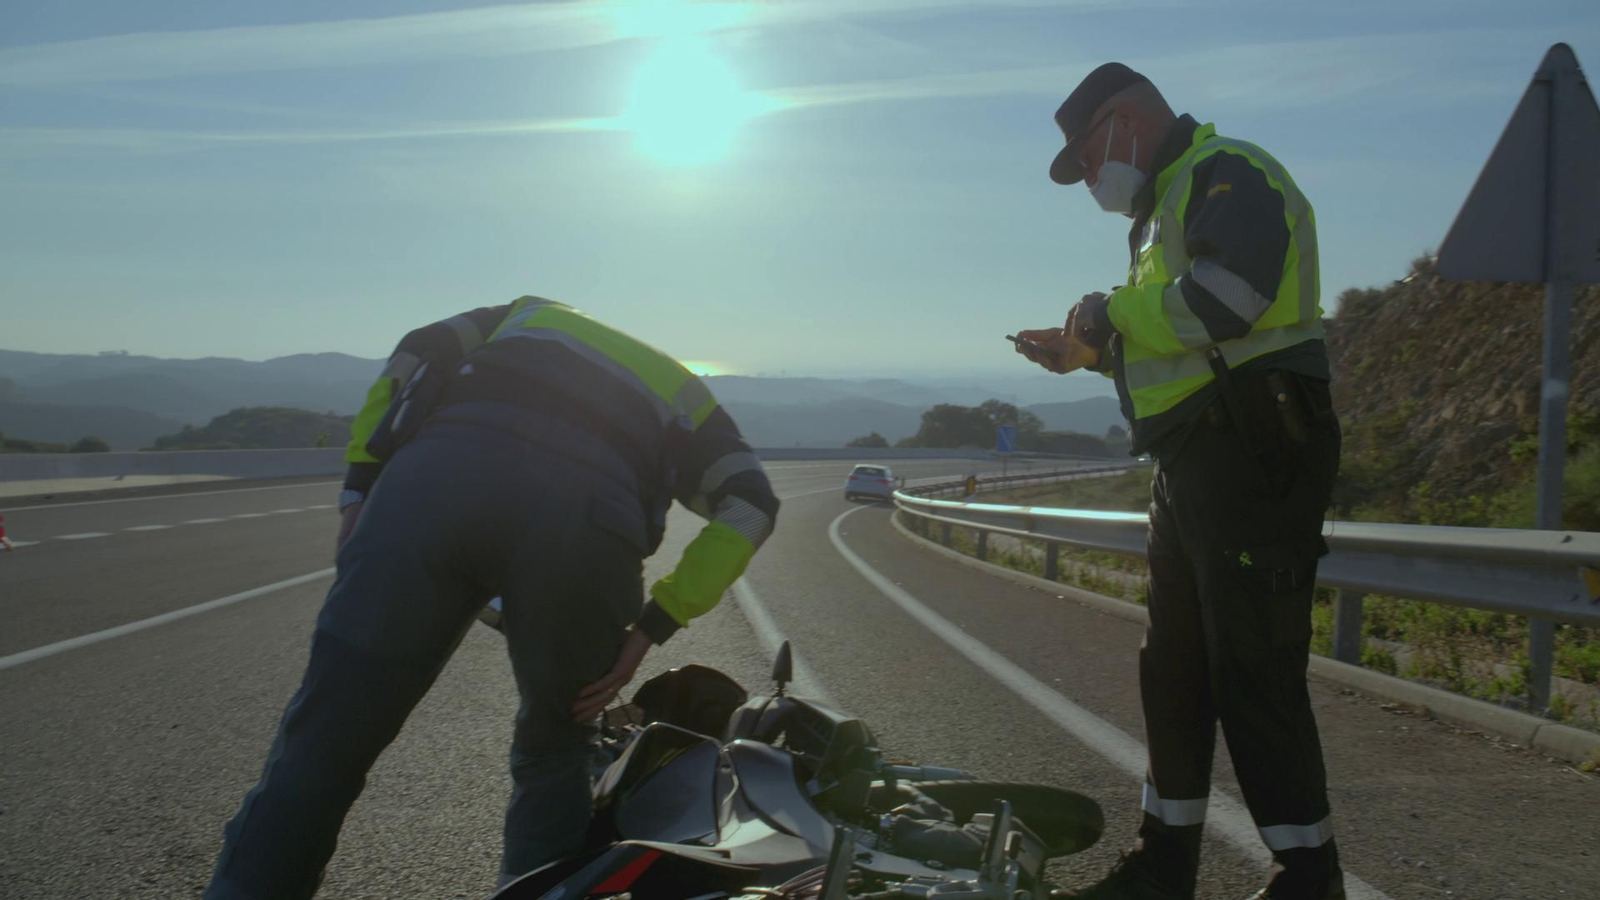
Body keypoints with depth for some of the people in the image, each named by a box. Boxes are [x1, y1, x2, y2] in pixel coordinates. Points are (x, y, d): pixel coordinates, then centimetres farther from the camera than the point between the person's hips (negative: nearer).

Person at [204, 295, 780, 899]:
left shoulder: (527, 316, 41)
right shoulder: (680, 395, 37)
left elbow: (419, 351, 21)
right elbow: (750, 503, 18)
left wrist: (360, 485, 17)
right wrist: (650, 629, 14)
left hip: (437, 470, 0)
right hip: (586, 513, 0)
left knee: (325, 735, 6)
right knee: (554, 752, 24)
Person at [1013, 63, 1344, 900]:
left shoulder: (1228, 175, -8)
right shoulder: (1169, 205, 23)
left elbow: (1222, 300, -26)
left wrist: (1113, 309, -13)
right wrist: (1088, 350, 17)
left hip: (1253, 457, -10)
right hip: (1197, 466, 11)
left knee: (1255, 674, -8)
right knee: (1175, 670, 13)